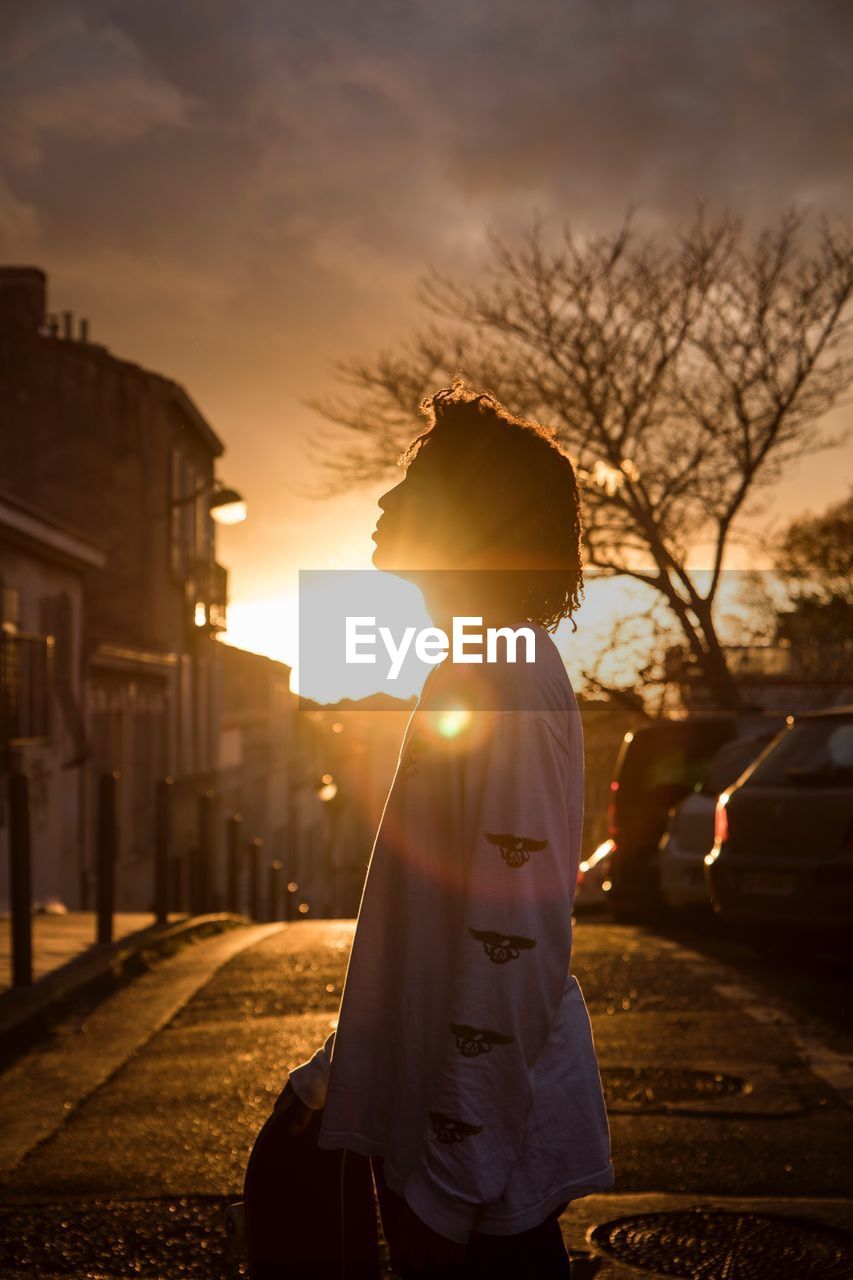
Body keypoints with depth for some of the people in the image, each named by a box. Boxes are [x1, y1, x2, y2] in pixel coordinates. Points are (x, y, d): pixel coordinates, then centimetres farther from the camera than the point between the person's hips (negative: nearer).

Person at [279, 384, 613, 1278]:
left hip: (486, 1152, -10)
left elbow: (514, 943, -24)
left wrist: (448, 1182, -23)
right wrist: (335, 1072, 22)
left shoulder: (508, 682, -18)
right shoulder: (470, 676, 14)